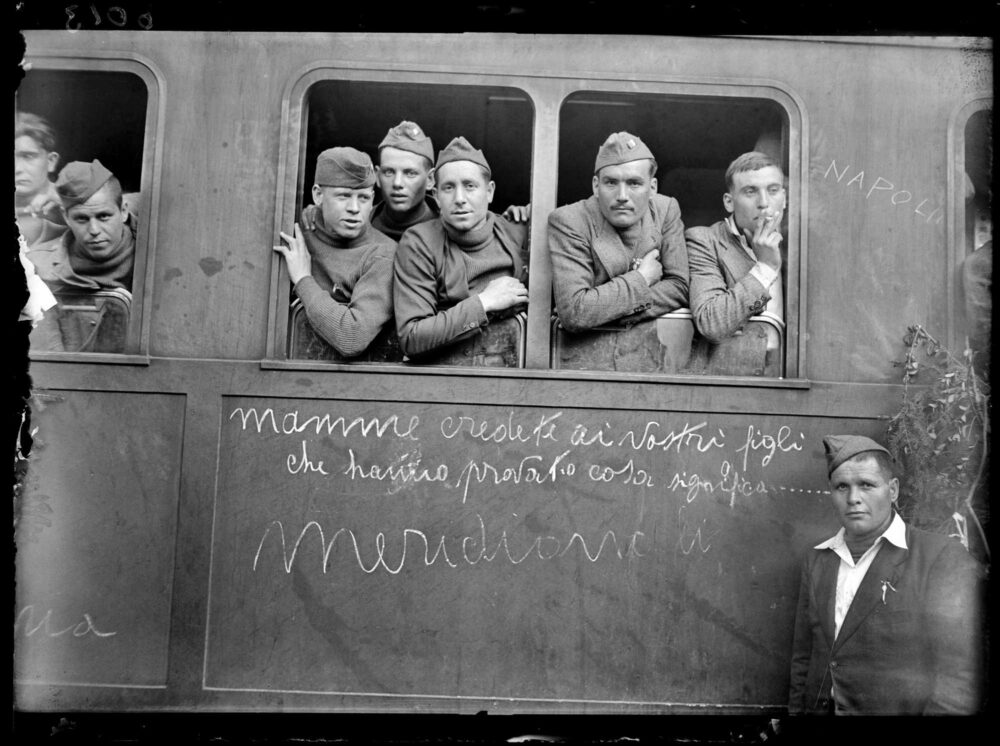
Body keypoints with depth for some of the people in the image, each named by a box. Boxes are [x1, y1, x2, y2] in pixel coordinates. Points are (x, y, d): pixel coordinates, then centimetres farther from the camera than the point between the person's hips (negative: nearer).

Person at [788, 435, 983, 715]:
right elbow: (803, 657, 9)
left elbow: (957, 675, -16)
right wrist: (796, 710, 6)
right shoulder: (817, 560, 4)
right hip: (820, 708, 5)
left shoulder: (945, 559, -13)